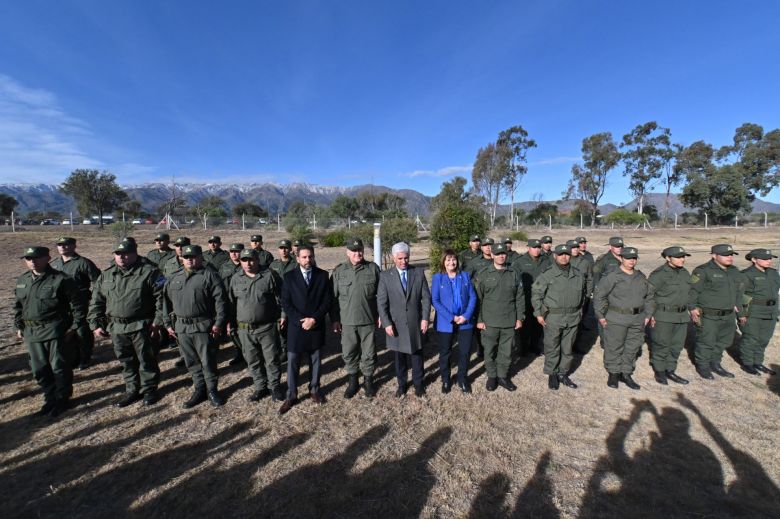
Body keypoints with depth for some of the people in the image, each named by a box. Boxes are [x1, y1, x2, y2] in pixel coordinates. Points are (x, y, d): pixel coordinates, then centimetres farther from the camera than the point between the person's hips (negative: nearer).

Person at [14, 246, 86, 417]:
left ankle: (62, 399, 20)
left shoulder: (61, 279, -12)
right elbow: (17, 305, 21)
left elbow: (78, 303, -10)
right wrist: (19, 326, 15)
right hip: (32, 332, 6)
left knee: (60, 367, 2)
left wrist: (75, 326, -11)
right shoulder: (22, 281, 9)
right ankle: (50, 398, 31)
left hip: (55, 331, -6)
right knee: (39, 369, 14)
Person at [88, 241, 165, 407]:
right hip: (116, 328, 5)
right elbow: (96, 302, 14)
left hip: (141, 326, -5)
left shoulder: (149, 272, -9)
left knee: (146, 360, 6)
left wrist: (158, 321, -15)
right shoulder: (105, 275, 9)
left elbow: (161, 297, -11)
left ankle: (149, 389, 23)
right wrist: (96, 324, 6)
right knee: (126, 362, 17)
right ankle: (132, 390, 33)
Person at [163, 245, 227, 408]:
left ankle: (212, 390, 19)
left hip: (204, 326, -5)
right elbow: (166, 302, 18)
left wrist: (219, 322, -16)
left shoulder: (209, 275, -5)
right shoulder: (173, 279, 13)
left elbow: (220, 300, -11)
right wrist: (168, 324, 12)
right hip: (182, 327, 6)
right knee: (191, 361, 14)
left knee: (207, 360, 3)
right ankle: (199, 390, 28)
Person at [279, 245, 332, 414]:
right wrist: (300, 320, -14)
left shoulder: (322, 275, -1)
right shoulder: (290, 277, -1)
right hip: (296, 326, 0)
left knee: (315, 361, 14)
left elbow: (328, 300, -4)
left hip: (317, 326, 1)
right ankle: (291, 396, 23)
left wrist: (314, 318, -15)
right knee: (292, 363, 6)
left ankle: (314, 390, 32)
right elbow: (285, 302, -4)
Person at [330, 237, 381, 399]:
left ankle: (368, 381, 33)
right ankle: (353, 381, 34)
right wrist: (334, 319, 1)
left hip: (368, 320, -1)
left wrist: (380, 315, 1)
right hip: (347, 321, 1)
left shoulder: (373, 268, -2)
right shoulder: (338, 271, -1)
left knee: (369, 353, 12)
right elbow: (333, 298, 3)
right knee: (349, 353, 13)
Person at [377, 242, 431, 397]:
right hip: (395, 324, -1)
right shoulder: (385, 276, -6)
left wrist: (425, 318, -6)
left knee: (417, 354, 14)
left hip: (415, 323, 1)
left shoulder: (419, 273, -1)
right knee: (399, 357, 14)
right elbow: (381, 302, -6)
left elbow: (426, 297, 1)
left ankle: (418, 383, 35)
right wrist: (386, 323, -12)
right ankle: (402, 384, 34)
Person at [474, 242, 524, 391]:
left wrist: (519, 317, 4)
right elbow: (478, 298, -2)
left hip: (509, 322, 2)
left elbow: (519, 297, 8)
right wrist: (479, 320, -5)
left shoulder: (514, 274, 4)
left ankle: (503, 376, 31)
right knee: (489, 351, 9)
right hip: (489, 321, -1)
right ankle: (492, 376, 28)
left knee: (506, 352, 12)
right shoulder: (484, 274, -2)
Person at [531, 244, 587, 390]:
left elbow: (583, 292, 19)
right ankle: (552, 374, 22)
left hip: (573, 318, 4)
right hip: (552, 318, -4)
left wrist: (579, 310, 16)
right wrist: (538, 314, -9)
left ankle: (563, 374, 30)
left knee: (567, 349, 14)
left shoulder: (578, 275, 5)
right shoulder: (547, 275, -9)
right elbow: (536, 294, -7)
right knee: (552, 348, 6)